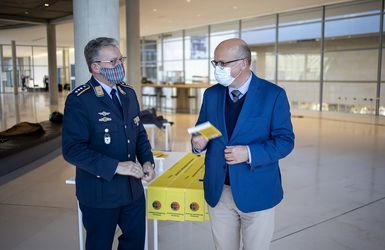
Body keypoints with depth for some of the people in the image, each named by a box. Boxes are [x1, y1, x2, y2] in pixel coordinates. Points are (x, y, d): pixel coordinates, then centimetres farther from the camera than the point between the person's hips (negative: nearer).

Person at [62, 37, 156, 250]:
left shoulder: (128, 93, 5)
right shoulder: (78, 100, -16)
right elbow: (72, 149, -22)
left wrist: (147, 161, -4)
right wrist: (116, 166, -26)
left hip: (133, 189, 6)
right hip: (100, 193, -6)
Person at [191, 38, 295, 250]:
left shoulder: (273, 95, -9)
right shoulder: (211, 94, 4)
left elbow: (285, 140, -9)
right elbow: (200, 130, 11)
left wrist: (249, 153, -24)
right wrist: (198, 142, -13)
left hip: (256, 193, -3)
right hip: (218, 192, 4)